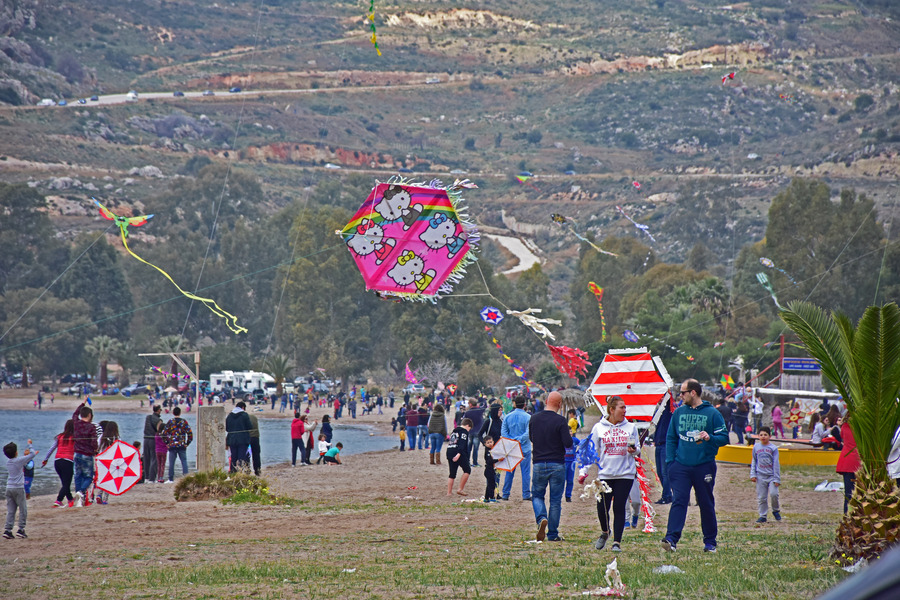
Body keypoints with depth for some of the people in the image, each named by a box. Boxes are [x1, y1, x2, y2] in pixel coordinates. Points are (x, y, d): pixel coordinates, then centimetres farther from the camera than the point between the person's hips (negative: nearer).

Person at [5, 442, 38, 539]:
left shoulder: (8, 461, 7)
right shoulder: (19, 460, -10)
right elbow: (32, 454, -3)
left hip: (9, 488, 6)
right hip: (18, 488, -6)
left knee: (10, 511, 6)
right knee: (23, 510, 4)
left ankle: (7, 530, -2)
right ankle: (21, 529, 0)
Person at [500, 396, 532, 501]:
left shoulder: (507, 417, 5)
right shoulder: (528, 417, -8)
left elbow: (503, 432, -1)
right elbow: (528, 433, -17)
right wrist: (519, 440, -13)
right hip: (525, 448, -3)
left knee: (509, 472, 10)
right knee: (525, 471, 2)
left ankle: (505, 494, 11)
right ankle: (526, 494, 2)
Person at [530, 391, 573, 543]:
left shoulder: (534, 419, 0)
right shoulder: (560, 420, -13)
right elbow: (568, 443, -14)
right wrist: (569, 436, 7)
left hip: (539, 464, 2)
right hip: (557, 464, -2)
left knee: (537, 495, 15)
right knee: (555, 499, 7)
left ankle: (541, 518, -14)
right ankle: (553, 534, 10)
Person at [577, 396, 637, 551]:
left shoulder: (630, 427, 7)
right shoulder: (599, 428, 3)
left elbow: (637, 450, 13)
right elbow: (590, 451, 5)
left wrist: (633, 450, -11)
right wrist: (583, 471, -1)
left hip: (625, 474, 0)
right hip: (605, 474, 0)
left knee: (619, 507, -5)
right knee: (602, 508, -1)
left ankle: (617, 542, 2)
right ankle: (605, 532, 29)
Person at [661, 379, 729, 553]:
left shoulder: (712, 413, 0)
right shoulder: (678, 412, 10)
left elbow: (724, 438, -1)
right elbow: (671, 439, 14)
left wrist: (710, 438, -21)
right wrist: (670, 461, 4)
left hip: (704, 466, -2)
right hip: (681, 466, 2)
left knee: (706, 504, 8)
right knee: (678, 501, -11)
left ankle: (710, 542, 19)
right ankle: (671, 538, -21)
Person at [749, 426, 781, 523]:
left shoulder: (773, 448, -2)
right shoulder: (756, 447, 5)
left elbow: (776, 464, -2)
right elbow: (754, 462, 14)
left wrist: (777, 479, -5)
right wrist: (753, 474, 5)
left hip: (771, 476, -2)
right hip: (760, 476, 2)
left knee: (773, 494, -15)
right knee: (761, 498, 4)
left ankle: (776, 510, 10)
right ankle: (763, 516, 15)